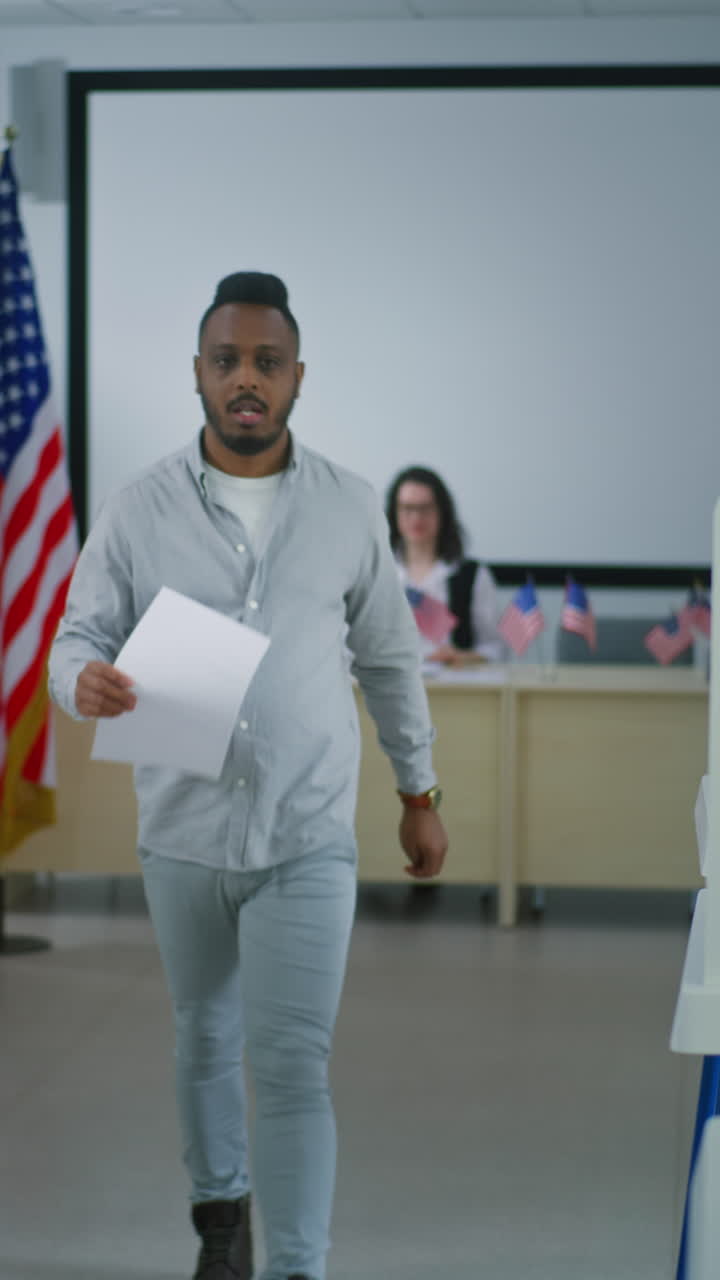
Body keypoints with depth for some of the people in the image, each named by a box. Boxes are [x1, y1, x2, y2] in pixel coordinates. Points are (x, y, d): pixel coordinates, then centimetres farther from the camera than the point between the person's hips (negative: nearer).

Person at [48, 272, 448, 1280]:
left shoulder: (350, 509, -1)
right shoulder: (139, 509, -3)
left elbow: (390, 660, 9)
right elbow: (78, 638, -4)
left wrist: (419, 793, 13)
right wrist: (87, 681, -29)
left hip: (308, 836, -1)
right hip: (183, 835, 2)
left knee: (293, 1065, -8)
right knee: (204, 1040, 19)